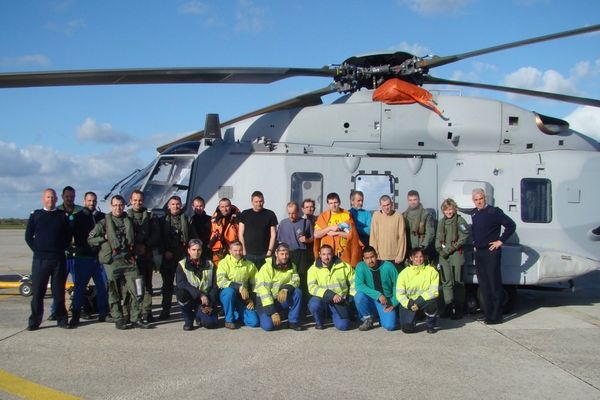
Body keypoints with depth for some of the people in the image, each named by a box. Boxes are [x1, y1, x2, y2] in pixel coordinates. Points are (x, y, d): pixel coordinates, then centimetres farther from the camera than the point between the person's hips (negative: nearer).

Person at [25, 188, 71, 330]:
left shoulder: (62, 216, 9)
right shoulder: (35, 215, 8)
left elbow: (68, 236, 11)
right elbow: (28, 236, 8)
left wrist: (61, 249, -1)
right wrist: (36, 249, -2)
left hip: (58, 258, 0)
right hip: (40, 259, 0)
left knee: (59, 291, 4)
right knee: (37, 291, -1)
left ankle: (61, 319, 12)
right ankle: (34, 321, 6)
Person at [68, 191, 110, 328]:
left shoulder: (102, 217, 14)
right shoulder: (78, 217, 5)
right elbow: (78, 237, -4)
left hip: (100, 256, 3)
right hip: (83, 256, -3)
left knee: (103, 286, 2)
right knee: (79, 287, -2)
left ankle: (103, 313, 13)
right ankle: (76, 316, 3)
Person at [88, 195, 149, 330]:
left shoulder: (129, 221, 15)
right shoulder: (104, 223, 5)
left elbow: (135, 239, 28)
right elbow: (90, 239, 3)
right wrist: (105, 238, -5)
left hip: (128, 260, 3)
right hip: (112, 262, -3)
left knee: (137, 291, -3)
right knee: (115, 292, 4)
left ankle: (136, 318, 5)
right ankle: (118, 320, 12)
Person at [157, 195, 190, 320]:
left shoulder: (186, 220, 9)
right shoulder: (163, 220, 10)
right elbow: (160, 238, 4)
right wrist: (165, 251, -7)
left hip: (183, 256, -1)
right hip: (168, 256, 1)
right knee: (167, 283, 5)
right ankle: (166, 310, 10)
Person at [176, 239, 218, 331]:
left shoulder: (209, 264, 7)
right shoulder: (182, 265, -1)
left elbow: (214, 286, 3)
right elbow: (180, 283, -17)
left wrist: (210, 304, -11)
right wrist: (200, 294, -26)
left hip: (206, 299, 1)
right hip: (190, 298, -1)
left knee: (210, 323, -22)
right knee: (181, 292, -35)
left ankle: (199, 314, 16)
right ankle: (188, 320, -9)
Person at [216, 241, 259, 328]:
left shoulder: (250, 265, 5)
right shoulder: (224, 263, -6)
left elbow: (254, 284, 12)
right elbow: (220, 281, -22)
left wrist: (252, 299, -1)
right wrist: (239, 287, -30)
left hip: (243, 298, 3)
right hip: (227, 294, -3)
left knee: (254, 322, -15)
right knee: (230, 290, -39)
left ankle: (236, 315, 16)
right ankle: (229, 319, -17)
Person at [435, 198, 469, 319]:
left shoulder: (460, 220, -2)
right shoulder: (441, 222, 16)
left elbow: (464, 238, -9)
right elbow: (438, 238, 17)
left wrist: (450, 249, -13)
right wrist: (439, 249, -2)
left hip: (456, 255, -5)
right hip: (443, 255, 5)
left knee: (457, 282, -3)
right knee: (446, 282, 7)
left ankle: (458, 309, 2)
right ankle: (448, 307, 14)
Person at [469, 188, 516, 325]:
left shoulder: (494, 212, -9)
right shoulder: (474, 213, 13)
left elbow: (511, 225, -12)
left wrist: (500, 241, -12)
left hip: (491, 252, -7)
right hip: (479, 253, 8)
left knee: (494, 285, -4)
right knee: (483, 285, 10)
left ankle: (496, 316, -1)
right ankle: (488, 314, 18)